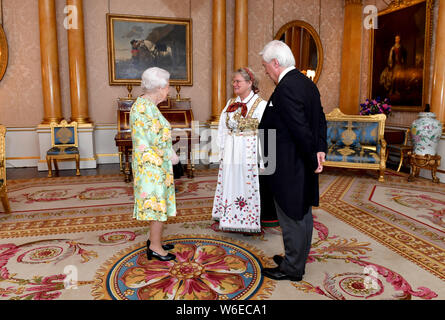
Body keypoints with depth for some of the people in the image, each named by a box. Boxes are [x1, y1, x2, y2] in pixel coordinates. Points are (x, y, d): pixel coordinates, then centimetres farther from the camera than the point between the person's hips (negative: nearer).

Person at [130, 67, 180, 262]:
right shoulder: (146, 107, -19)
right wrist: (171, 155, -10)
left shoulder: (144, 104, 13)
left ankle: (154, 240, 28)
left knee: (155, 202, 16)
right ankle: (155, 247, 10)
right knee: (157, 202, -2)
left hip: (152, 163, 10)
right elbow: (155, 139, -22)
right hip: (153, 164, -10)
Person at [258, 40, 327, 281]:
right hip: (302, 166, 10)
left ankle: (292, 269, 23)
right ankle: (297, 259, 38)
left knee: (291, 218, 5)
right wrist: (320, 150, 4)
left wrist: (313, 160, -13)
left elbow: (301, 129, -24)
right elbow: (320, 119, 11)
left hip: (289, 169, -10)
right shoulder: (306, 82, 9)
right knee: (302, 214, 20)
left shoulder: (285, 88, -21)